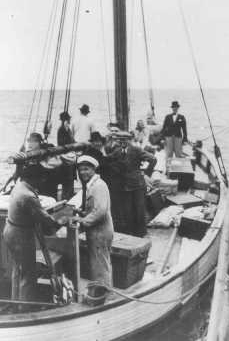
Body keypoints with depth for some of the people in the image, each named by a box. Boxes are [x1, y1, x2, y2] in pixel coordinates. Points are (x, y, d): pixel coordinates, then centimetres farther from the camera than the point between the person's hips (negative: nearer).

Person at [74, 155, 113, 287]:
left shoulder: (98, 185, -18)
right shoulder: (92, 185, 13)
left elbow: (100, 211, -27)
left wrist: (84, 220, -19)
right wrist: (83, 213, 8)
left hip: (99, 233, -10)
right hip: (100, 232, 10)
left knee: (100, 268, 1)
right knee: (104, 265, 20)